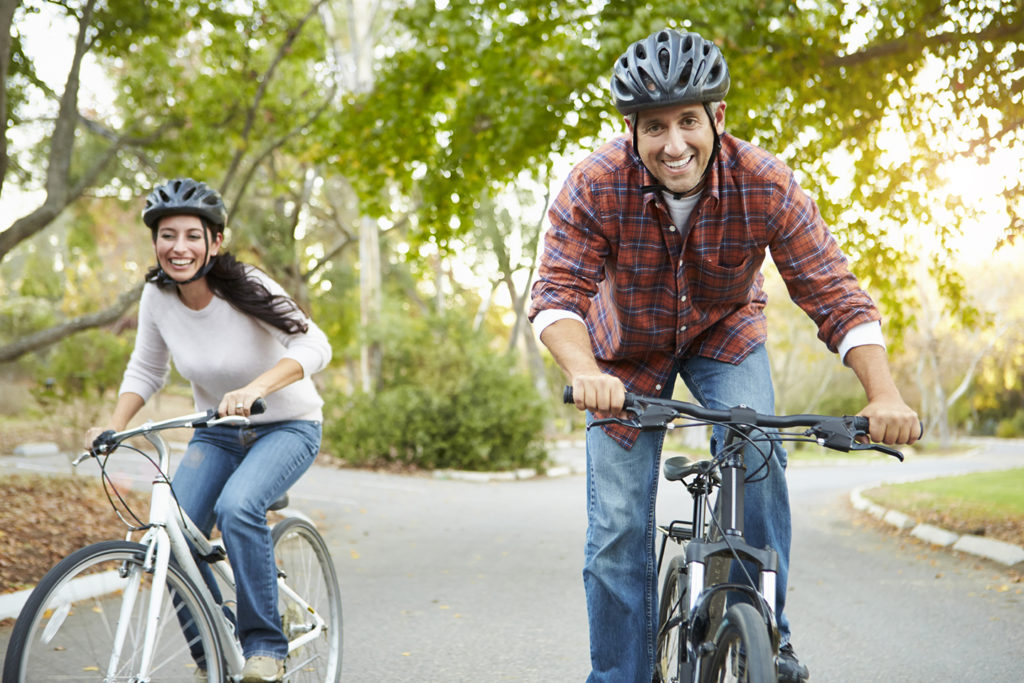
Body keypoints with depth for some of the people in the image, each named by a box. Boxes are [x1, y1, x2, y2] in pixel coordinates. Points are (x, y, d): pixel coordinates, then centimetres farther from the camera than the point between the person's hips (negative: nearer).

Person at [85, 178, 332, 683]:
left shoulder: (244, 287, -23)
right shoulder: (157, 295, -9)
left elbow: (314, 346, -33)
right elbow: (145, 369, 4)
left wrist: (254, 388, -49)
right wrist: (115, 425, -12)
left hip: (286, 427, -5)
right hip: (216, 433, 5)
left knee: (237, 507, -33)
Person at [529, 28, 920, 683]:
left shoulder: (765, 184, -28)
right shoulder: (596, 185, -29)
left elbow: (834, 292, -28)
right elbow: (557, 291, -32)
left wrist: (886, 394, -42)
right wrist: (585, 372, -52)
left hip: (725, 332, 0)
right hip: (628, 347, 0)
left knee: (756, 455, -28)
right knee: (618, 528, -4)